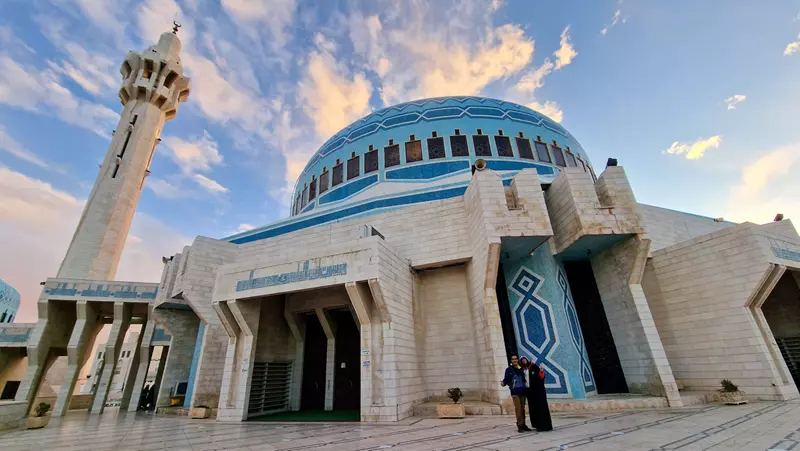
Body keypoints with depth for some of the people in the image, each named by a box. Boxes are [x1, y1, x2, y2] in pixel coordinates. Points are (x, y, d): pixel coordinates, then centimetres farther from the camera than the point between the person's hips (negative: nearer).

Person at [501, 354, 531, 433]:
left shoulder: (521, 368, 6)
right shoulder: (508, 369, -3)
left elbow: (525, 378, 15)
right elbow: (506, 379, -6)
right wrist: (503, 383, -25)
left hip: (523, 391, 4)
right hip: (515, 392, -4)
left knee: (522, 408, 10)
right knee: (518, 408, -8)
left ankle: (523, 424, 20)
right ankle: (520, 425, -2)